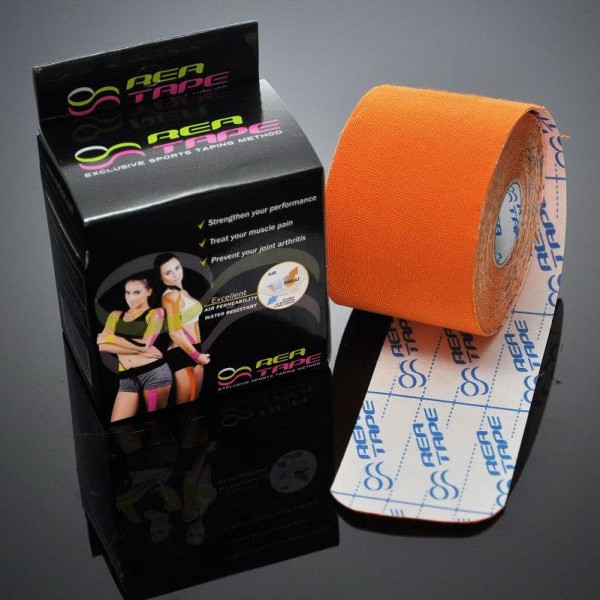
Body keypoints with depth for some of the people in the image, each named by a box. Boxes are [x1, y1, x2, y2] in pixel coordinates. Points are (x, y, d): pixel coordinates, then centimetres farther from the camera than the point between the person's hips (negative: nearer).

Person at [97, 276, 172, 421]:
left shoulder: (156, 313, 7)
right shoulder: (116, 315, 16)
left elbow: (145, 344, -8)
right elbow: (102, 345, -2)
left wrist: (111, 338, 0)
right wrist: (139, 350, -11)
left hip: (154, 373, -3)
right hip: (127, 378, 4)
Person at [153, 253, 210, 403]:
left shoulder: (182, 292, 12)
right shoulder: (171, 296, -15)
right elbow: (175, 332, -21)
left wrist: (198, 353, 11)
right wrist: (196, 355, -15)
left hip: (194, 351, 9)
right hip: (181, 353, -9)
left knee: (194, 400, 12)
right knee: (185, 402, -4)